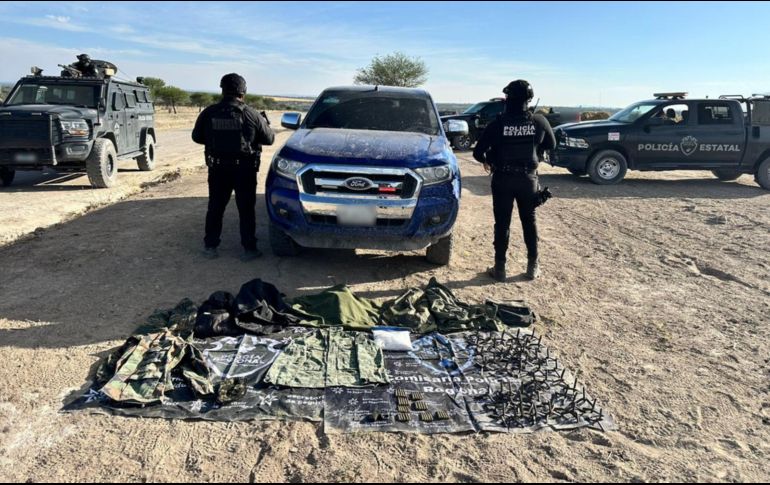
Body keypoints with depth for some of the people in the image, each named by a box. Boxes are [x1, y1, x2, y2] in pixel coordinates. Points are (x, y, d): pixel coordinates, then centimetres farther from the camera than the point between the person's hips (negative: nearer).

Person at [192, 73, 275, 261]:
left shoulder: (209, 113, -4)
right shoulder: (251, 114, -10)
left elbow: (197, 136, 7)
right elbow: (269, 138, -1)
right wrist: (265, 123, 19)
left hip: (217, 169, 2)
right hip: (245, 169, -2)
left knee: (215, 208, 14)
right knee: (246, 210, 6)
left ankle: (210, 246, 20)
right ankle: (249, 249, 9)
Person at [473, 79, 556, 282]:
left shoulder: (498, 123, -13)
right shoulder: (539, 122, -6)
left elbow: (478, 152, -9)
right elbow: (551, 145, 10)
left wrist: (486, 161, 12)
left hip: (503, 179, -2)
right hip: (528, 178, 2)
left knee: (502, 223, 6)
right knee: (529, 221, 14)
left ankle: (500, 268, 10)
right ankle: (533, 266, 21)